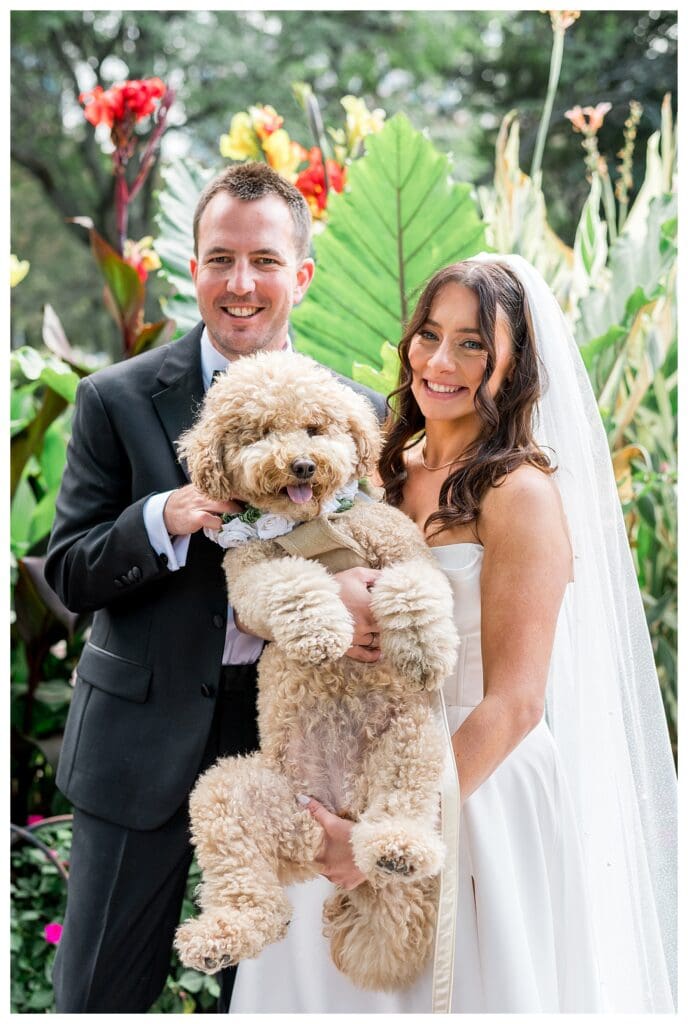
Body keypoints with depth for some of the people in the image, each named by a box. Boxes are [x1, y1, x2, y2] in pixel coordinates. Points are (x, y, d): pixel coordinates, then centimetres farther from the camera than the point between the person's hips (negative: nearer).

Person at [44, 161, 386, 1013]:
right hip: (146, 736, -1)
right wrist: (162, 519, -24)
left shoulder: (358, 415, -1)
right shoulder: (118, 400, -5)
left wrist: (351, 597, -22)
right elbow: (69, 576, -5)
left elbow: (377, 557, 2)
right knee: (98, 995, 9)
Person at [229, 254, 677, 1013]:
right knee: (340, 979, 16)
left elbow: (513, 704, -20)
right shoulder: (392, 469, 4)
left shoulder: (521, 493, -16)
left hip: (479, 790, -6)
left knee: (457, 987, 8)